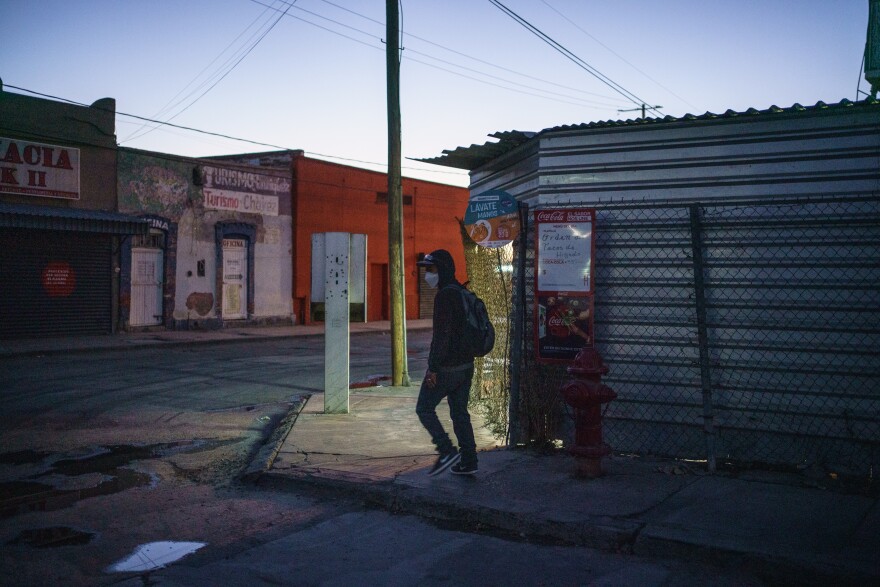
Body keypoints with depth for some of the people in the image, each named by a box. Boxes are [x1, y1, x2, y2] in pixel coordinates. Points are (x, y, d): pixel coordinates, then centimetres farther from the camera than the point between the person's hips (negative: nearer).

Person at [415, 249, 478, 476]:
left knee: (424, 408, 4)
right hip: (466, 364, 9)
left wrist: (433, 368, -21)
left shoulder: (445, 296, -17)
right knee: (460, 412, 14)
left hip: (447, 367, -9)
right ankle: (468, 461, 16)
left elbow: (441, 335, -23)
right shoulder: (463, 293, 13)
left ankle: (447, 451, -2)